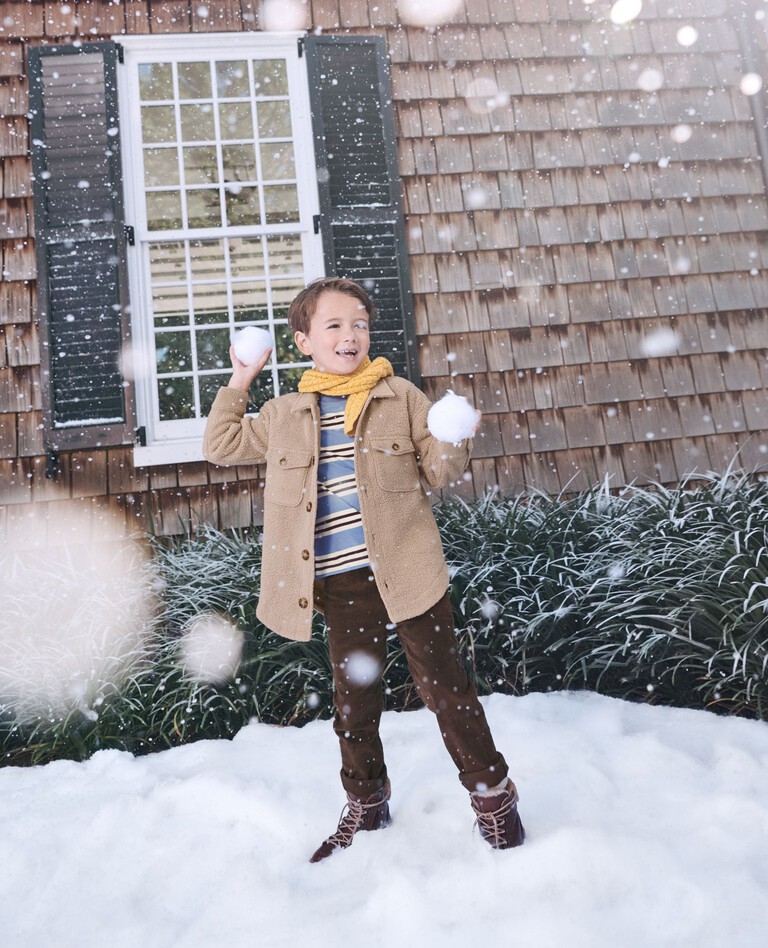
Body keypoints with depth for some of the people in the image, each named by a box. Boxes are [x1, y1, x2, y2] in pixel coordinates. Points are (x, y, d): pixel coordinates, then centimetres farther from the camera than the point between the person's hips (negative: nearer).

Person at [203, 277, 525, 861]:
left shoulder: (400, 396, 3)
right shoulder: (286, 415, 9)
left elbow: (440, 474, 5)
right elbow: (221, 445, 20)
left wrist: (454, 444, -16)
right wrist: (238, 385, 14)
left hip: (406, 571, -2)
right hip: (341, 583, 3)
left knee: (444, 685, 5)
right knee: (354, 698, 15)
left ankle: (493, 795, 26)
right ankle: (365, 804, 37)